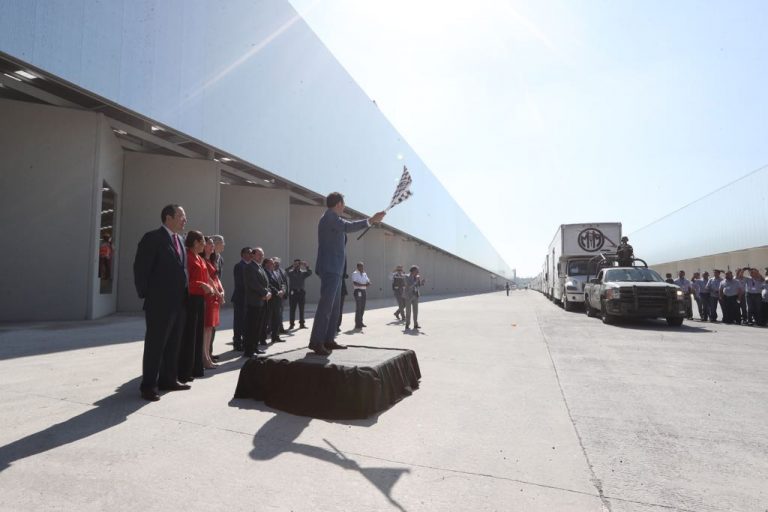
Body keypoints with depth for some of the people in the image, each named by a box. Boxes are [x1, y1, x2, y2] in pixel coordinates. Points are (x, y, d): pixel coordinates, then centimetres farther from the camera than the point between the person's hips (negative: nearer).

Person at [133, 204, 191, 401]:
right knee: (155, 345, 1)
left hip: (178, 302, 8)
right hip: (159, 303, -8)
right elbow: (140, 268, -12)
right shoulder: (152, 237, -10)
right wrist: (145, 295, -10)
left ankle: (168, 379, 26)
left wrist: (183, 294, 11)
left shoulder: (179, 240, 14)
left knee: (173, 344, 15)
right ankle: (148, 385, 10)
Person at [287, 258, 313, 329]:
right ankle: (292, 324, 8)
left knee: (301, 309, 7)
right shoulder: (291, 272, 4)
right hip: (293, 292, -2)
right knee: (292, 309, 2)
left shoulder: (303, 273, 9)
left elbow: (310, 272, -8)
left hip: (301, 292, 2)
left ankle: (301, 324, 14)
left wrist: (307, 266, -21)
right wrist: (292, 266, -22)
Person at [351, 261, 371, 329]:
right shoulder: (355, 274, -5)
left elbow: (368, 282, 13)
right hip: (358, 291, -7)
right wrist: (363, 285, -22)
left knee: (362, 307, 9)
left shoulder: (364, 274, 17)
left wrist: (368, 284, -10)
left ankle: (360, 322, 20)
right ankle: (357, 324, -3)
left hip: (363, 291, 7)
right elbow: (355, 283, -16)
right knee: (358, 308, -8)